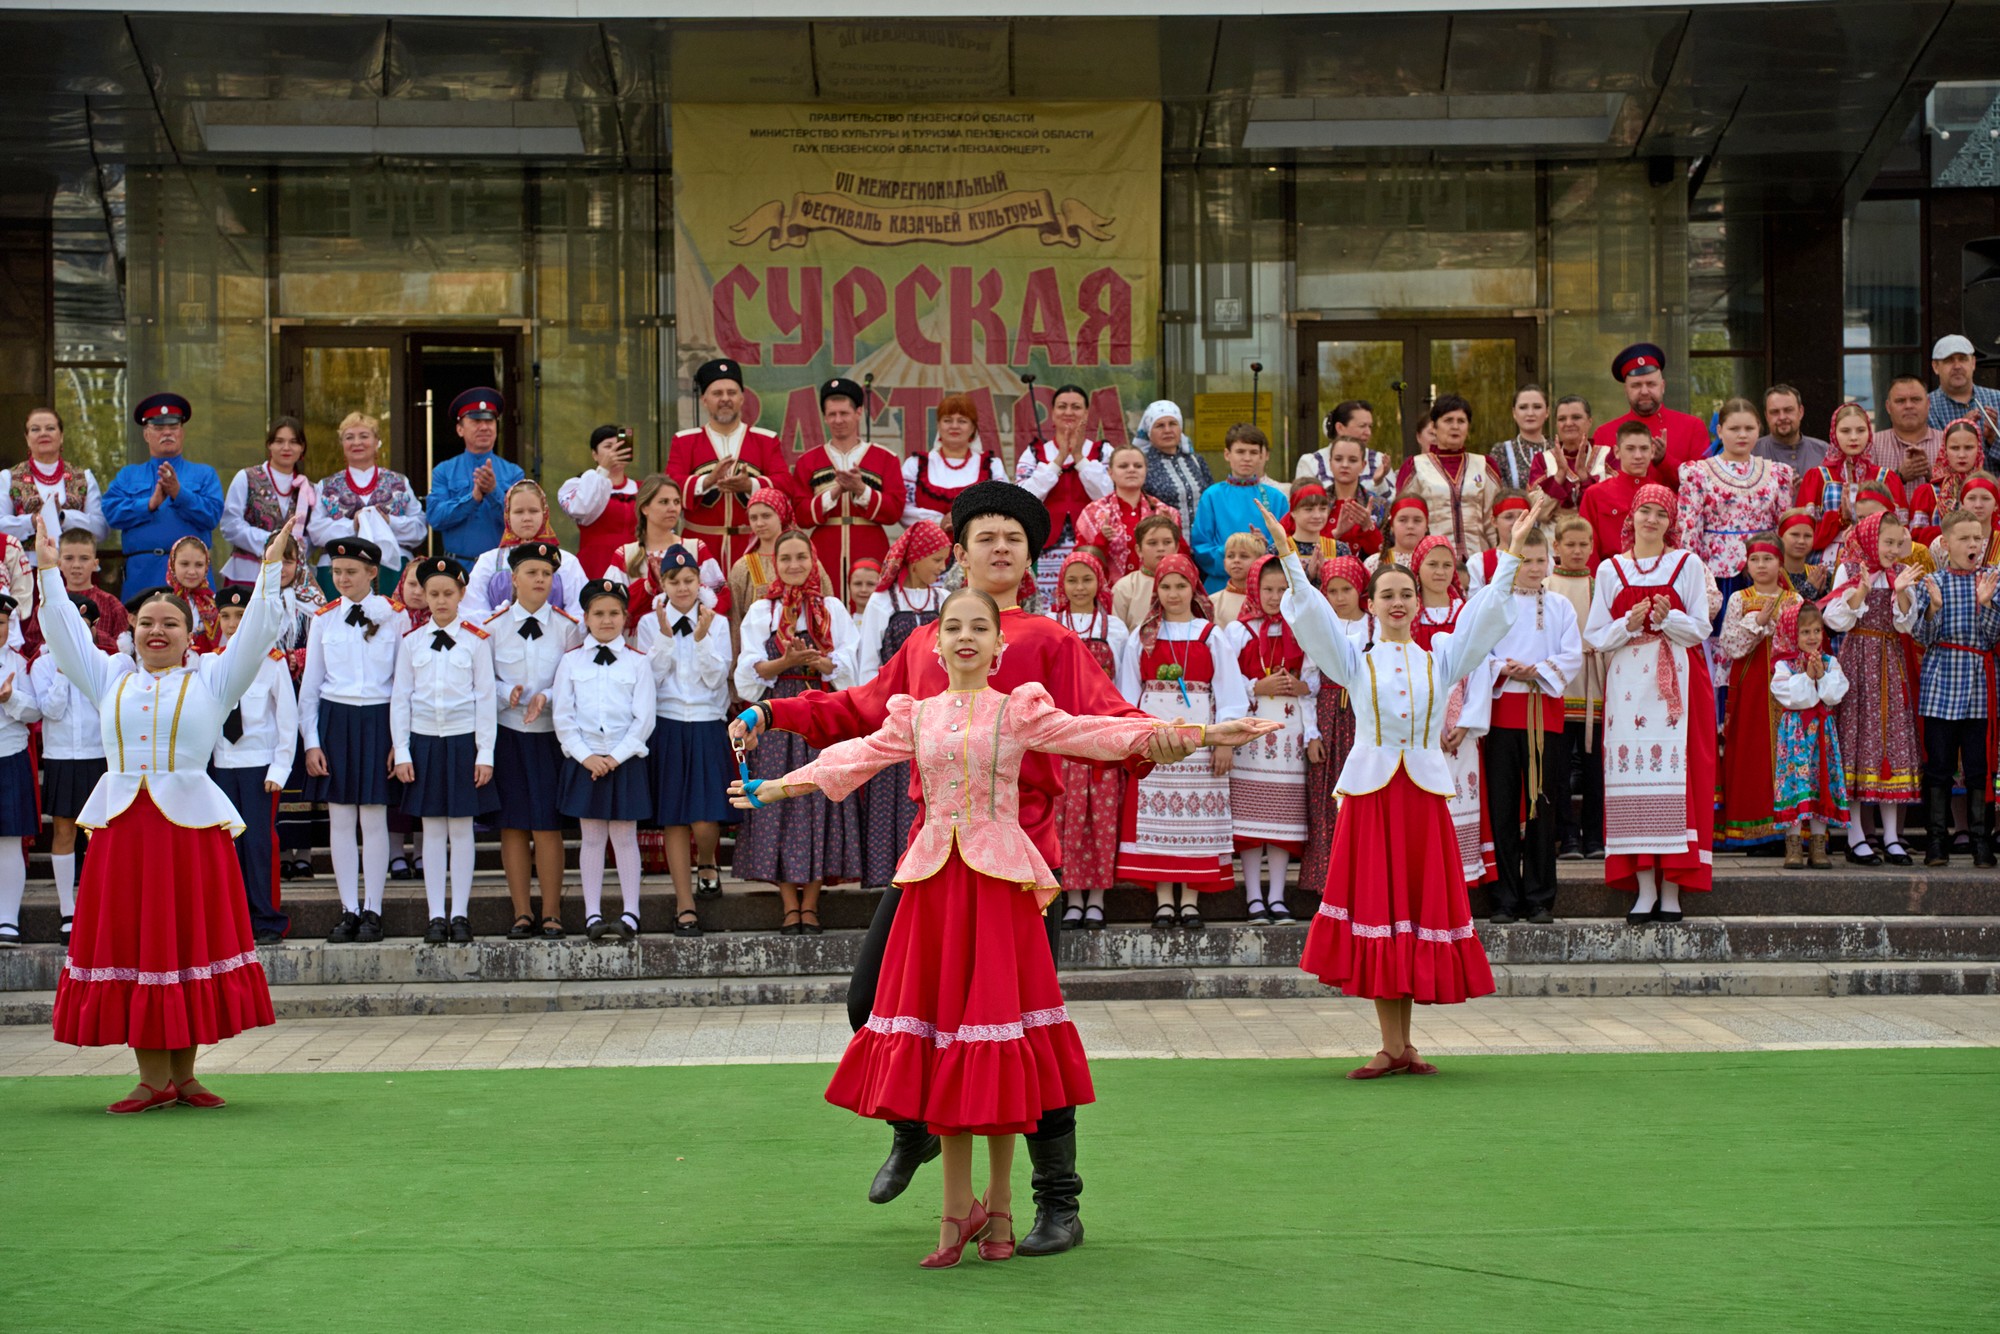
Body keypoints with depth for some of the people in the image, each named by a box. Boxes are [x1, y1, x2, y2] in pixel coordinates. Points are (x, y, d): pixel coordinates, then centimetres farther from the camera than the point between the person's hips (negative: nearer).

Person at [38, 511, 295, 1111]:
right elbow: (66, 632, 16)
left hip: (191, 823, -2)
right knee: (131, 946, 0)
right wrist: (48, 571, 13)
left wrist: (270, 568, -6)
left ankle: (184, 1074, 8)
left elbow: (255, 634, 0)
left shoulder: (212, 677, 7)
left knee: (190, 943, 1)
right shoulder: (111, 677, 15)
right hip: (122, 825, 2)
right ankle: (153, 1078, 4)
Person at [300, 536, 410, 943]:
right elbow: (310, 685, 10)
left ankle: (372, 911, 6)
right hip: (335, 722, 2)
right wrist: (311, 742, 3)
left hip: (377, 721, -2)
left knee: (374, 818, -1)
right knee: (340, 819, 3)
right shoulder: (324, 619, 8)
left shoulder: (395, 617, 1)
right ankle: (349, 910, 8)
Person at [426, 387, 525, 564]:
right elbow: (434, 516, -5)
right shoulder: (443, 472, 8)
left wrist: (494, 492, -20)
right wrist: (474, 497, -16)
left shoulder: (513, 473, 7)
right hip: (458, 567, 0)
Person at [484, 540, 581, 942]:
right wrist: (507, 692, -13)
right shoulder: (493, 626, 3)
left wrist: (546, 697, -15)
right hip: (506, 732, 1)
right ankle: (522, 913, 10)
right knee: (512, 824, 2)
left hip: (550, 734, -1)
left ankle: (551, 913, 4)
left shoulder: (568, 627, 2)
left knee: (548, 824, -4)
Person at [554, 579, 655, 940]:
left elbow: (644, 719, -2)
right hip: (584, 760, 1)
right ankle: (592, 914, 7)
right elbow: (563, 717, 2)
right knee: (592, 838, 4)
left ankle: (630, 913, 4)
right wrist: (586, 756, -9)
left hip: (625, 760, -1)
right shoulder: (571, 661, 5)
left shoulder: (637, 662, 2)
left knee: (625, 837, 1)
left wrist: (616, 756, -10)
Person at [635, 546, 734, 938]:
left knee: (706, 822, -8)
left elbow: (716, 678, -3)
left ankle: (707, 862, 26)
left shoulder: (717, 624, 5)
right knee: (674, 820, 2)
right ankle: (685, 905, 9)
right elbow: (649, 677, -4)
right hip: (667, 727, 0)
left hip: (708, 728, 0)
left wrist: (702, 638, -14)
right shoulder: (650, 624, 4)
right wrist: (666, 637, -13)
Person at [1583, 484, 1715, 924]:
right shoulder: (1610, 569, 11)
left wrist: (1667, 619, -15)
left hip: (1677, 681, -1)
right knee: (1634, 769, -4)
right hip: (1628, 683, 2)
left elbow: (1701, 628, 2)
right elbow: (1595, 635, 7)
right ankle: (1644, 889, 0)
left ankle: (1672, 890, -6)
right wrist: (1630, 624, -11)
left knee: (1675, 772, -8)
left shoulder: (1687, 564, 7)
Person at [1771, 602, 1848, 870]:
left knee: (1822, 780, 3)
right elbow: (1790, 697, -14)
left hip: (1823, 730, 3)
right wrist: (1807, 676, -15)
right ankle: (1794, 845, -3)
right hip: (1795, 730, -3)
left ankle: (1817, 846, 8)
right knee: (1795, 780, -8)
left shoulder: (1830, 663, 9)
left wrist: (1822, 675, -13)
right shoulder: (1784, 665, -1)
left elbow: (1835, 695, -3)